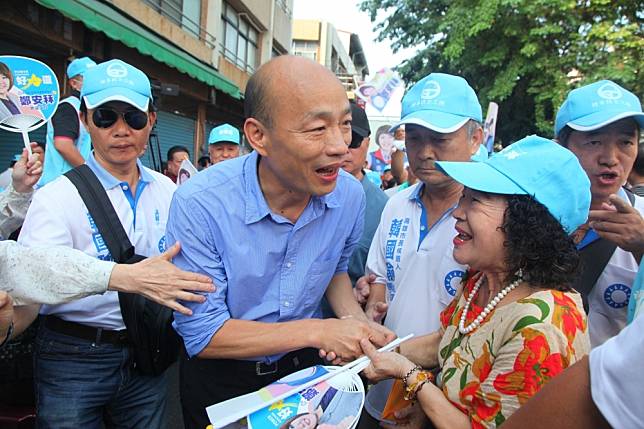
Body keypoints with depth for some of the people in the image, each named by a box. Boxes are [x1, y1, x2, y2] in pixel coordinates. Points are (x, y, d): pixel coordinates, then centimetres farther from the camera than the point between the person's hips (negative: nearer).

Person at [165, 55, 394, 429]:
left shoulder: (350, 194, -15)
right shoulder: (199, 204, -29)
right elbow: (202, 334, -26)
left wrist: (354, 319, -15)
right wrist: (317, 331, -30)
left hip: (303, 368, 4)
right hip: (219, 381, -3)